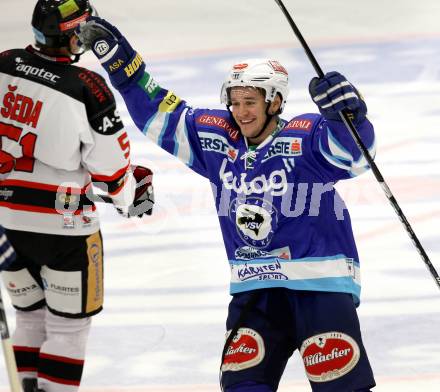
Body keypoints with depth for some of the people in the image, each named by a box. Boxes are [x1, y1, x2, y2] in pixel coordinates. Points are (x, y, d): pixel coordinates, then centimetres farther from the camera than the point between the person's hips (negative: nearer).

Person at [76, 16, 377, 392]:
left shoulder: (306, 137, -10)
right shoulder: (216, 140, 6)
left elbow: (354, 155, -26)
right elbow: (158, 113, 13)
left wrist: (347, 115, -45)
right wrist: (119, 60, 9)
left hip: (320, 281, -5)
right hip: (254, 287, 6)